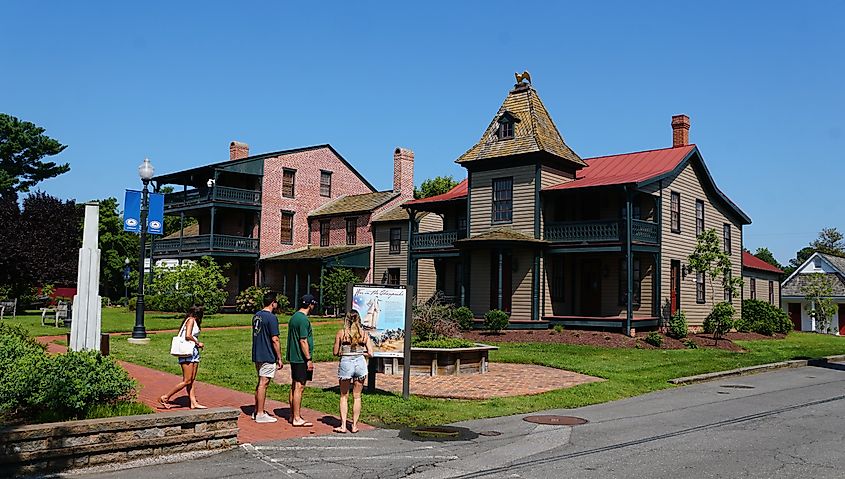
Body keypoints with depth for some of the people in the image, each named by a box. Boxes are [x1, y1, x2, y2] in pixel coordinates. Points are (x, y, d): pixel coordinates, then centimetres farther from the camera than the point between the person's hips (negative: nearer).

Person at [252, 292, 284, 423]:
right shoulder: (272, 317, -16)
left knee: (261, 382, 17)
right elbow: (275, 340, -17)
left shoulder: (256, 316, 11)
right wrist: (279, 358, -12)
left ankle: (257, 411, 23)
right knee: (263, 384, -3)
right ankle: (260, 414, 2)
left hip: (257, 355, 9)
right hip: (268, 357, -9)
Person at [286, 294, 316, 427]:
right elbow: (303, 341, -20)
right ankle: (297, 418, -1)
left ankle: (293, 415, 22)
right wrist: (309, 359, -16)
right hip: (301, 359, -10)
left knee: (294, 386, 14)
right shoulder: (303, 319, -17)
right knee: (299, 387, -5)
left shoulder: (294, 317, 14)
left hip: (294, 357, 10)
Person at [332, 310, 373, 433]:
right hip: (360, 363, 1)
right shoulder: (364, 334, 2)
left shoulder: (341, 333, -2)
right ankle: (354, 425, 16)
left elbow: (336, 352, 1)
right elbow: (370, 354, -2)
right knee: (357, 396, 13)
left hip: (346, 363, -1)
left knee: (344, 396, 13)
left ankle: (343, 425, 9)